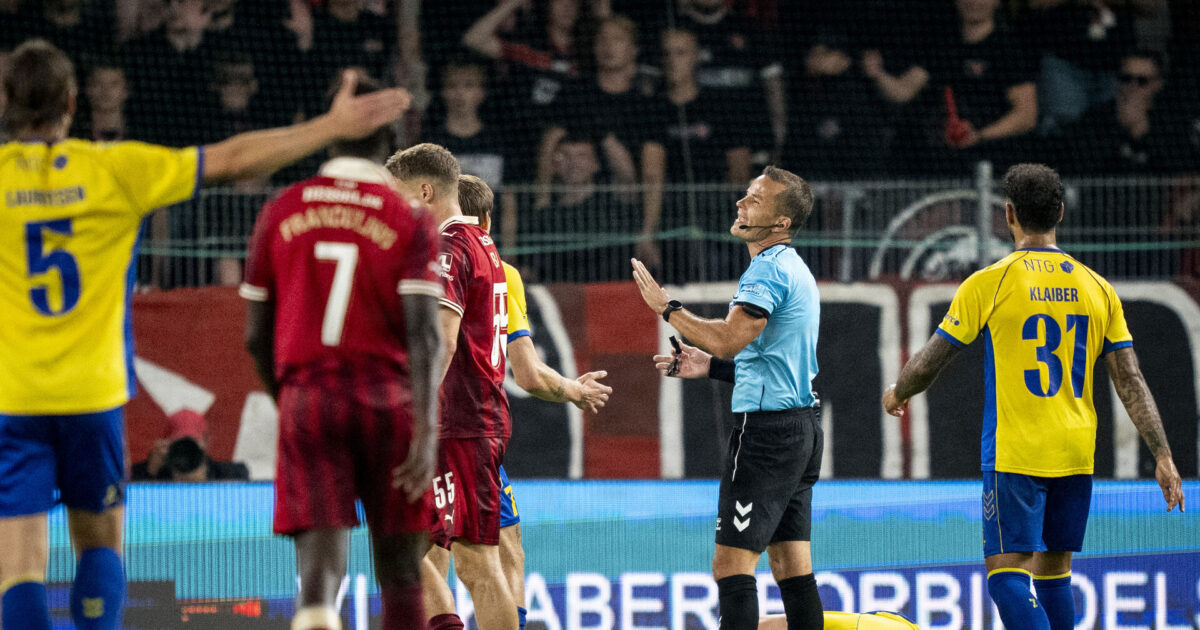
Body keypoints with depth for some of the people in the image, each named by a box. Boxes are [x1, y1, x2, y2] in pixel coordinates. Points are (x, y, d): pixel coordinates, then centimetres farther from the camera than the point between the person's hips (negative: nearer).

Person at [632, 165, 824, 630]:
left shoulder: (769, 269, -13)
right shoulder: (794, 269, 19)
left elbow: (730, 338, -23)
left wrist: (667, 307, -13)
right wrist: (711, 366, 20)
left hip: (767, 428, -10)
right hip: (800, 424, 10)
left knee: (731, 563, -12)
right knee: (791, 567, 9)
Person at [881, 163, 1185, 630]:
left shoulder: (989, 283, -6)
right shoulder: (1096, 287, 6)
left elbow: (928, 364, 1)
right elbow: (1131, 382, 3)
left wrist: (897, 394, 22)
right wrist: (1163, 457, 6)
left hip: (1014, 456, -5)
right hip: (1076, 456, 5)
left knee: (1007, 572, -7)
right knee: (1053, 572, 13)